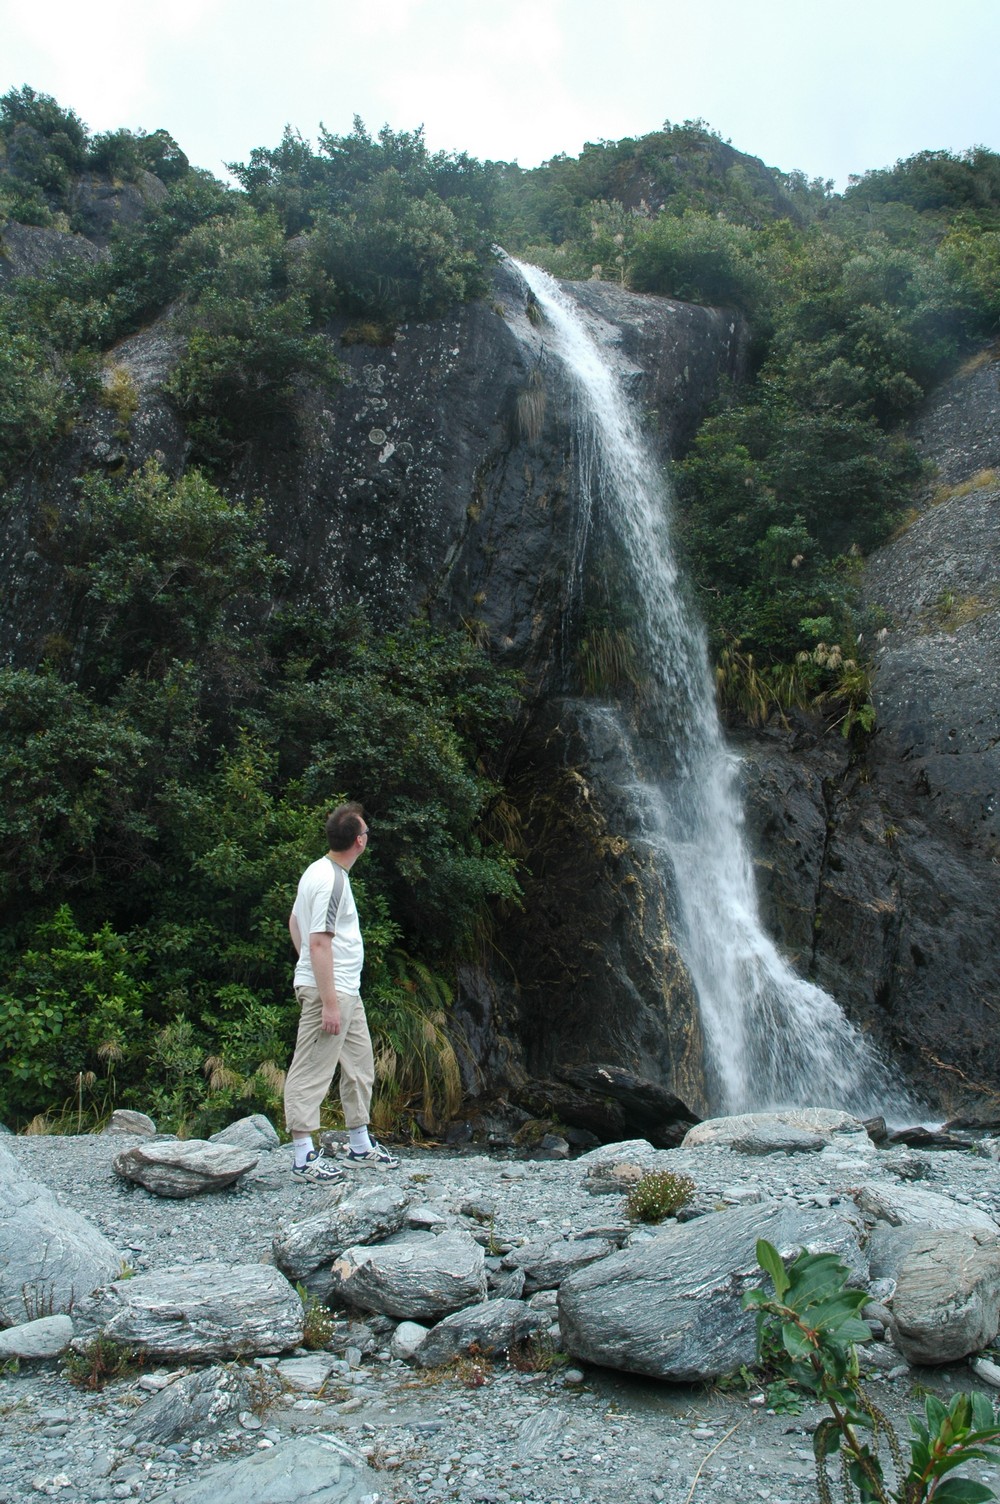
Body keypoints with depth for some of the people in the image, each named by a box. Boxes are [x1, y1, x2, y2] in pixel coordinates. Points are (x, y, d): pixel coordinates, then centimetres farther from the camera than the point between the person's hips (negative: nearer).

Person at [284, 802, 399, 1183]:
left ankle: (361, 1147, 29)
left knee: (359, 1066, 17)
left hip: (347, 990, 11)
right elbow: (319, 942, -24)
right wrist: (329, 1002, -24)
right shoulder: (331, 881, -20)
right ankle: (304, 1157, 4)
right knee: (311, 1073, -3)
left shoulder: (319, 870, 11)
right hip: (329, 992, -11)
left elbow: (294, 921, 21)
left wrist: (307, 964, 25)